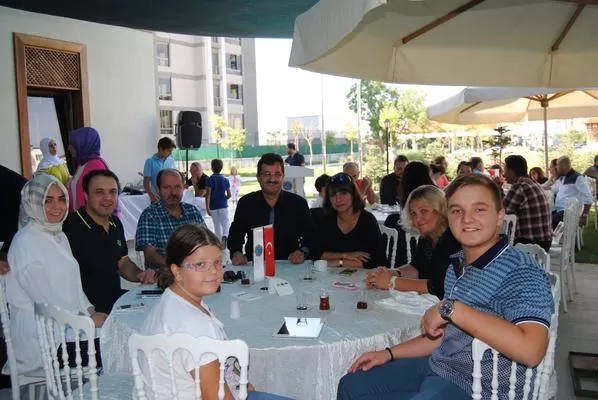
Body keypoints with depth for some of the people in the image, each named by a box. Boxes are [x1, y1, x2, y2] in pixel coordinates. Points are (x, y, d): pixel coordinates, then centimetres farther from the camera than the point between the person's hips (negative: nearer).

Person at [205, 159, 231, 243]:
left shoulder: (210, 179, -7)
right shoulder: (225, 180, 0)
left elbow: (208, 194, -13)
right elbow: (229, 195, 2)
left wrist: (207, 207, -12)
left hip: (213, 206, 0)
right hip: (223, 205, 0)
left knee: (217, 224, 12)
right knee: (225, 222, 4)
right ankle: (225, 235, -24)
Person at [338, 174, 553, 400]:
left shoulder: (522, 273, -20)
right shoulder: (457, 265, 5)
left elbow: (530, 351, -35)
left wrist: (451, 309, -30)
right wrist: (390, 353, 13)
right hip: (438, 367, 8)